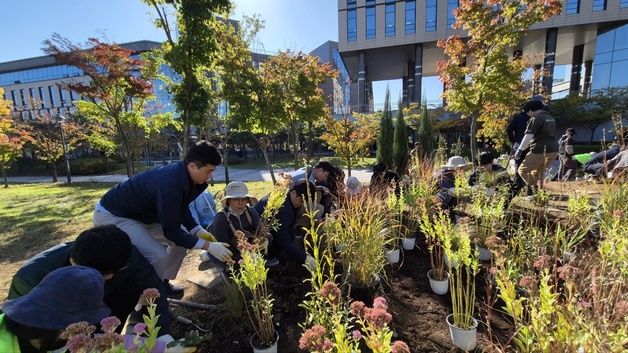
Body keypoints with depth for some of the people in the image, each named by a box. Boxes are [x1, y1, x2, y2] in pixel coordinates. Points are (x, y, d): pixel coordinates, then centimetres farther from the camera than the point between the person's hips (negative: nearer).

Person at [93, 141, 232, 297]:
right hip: (112, 215, -9)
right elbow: (171, 231, -30)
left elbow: (181, 210, 8)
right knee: (158, 256, -21)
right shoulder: (170, 183, -36)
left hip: (141, 213, 9)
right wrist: (208, 246, -28)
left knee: (183, 238, 4)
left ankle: (163, 283, 20)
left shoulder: (183, 176, -9)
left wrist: (200, 232, -4)